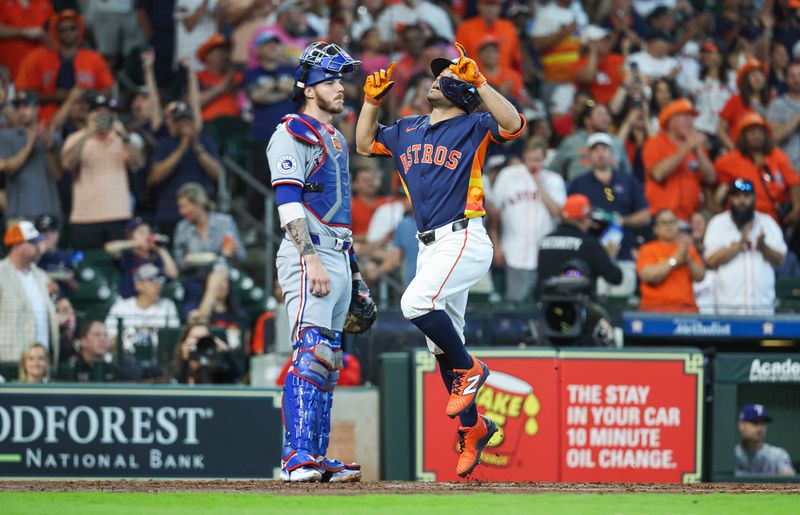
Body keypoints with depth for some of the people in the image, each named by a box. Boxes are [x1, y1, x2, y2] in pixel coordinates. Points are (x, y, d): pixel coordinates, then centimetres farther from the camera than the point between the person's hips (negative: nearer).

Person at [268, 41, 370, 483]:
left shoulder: (336, 139, 23)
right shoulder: (293, 134, -6)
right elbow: (288, 202, -16)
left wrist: (354, 268, 23)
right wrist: (312, 259, -24)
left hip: (338, 259, 10)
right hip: (308, 254, -10)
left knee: (328, 362, 8)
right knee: (310, 354, -18)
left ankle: (317, 457, 10)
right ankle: (297, 457, -23)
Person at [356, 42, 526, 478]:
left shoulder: (474, 127, -2)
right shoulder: (408, 131, 18)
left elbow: (514, 123, -20)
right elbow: (365, 144, 27)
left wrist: (477, 81, -26)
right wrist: (372, 99, 14)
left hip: (464, 240, -7)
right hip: (429, 246, 7)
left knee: (417, 302, -29)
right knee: (442, 342, 8)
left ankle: (469, 369, -8)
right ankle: (471, 426, 20)